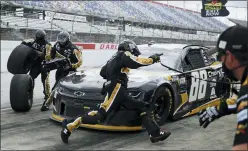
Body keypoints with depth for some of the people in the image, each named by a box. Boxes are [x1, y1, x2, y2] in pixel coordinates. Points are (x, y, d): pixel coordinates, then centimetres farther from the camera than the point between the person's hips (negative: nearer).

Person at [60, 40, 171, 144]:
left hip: (120, 91, 10)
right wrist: (152, 59, -1)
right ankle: (70, 125, -15)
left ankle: (155, 133, -2)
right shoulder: (124, 55, 4)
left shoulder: (115, 58, 30)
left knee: (142, 108, 6)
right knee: (100, 115, -19)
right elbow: (137, 62, -13)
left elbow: (103, 72, 31)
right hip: (116, 88, -10)